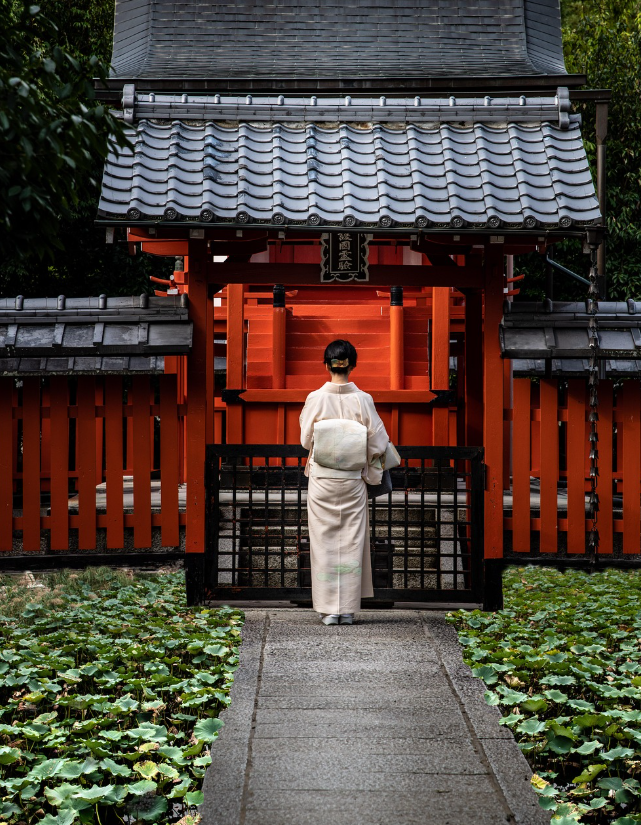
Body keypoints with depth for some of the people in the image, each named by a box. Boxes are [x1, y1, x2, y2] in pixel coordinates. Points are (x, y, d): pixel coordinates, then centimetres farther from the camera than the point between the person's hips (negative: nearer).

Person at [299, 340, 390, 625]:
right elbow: (377, 443, -2)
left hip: (322, 479, -1)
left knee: (324, 542, 5)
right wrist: (367, 467, 16)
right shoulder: (363, 400, -6)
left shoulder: (315, 398, -7)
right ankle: (348, 609, 8)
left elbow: (306, 439, 1)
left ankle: (329, 609, 5)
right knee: (351, 542, 7)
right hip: (353, 479, 1)